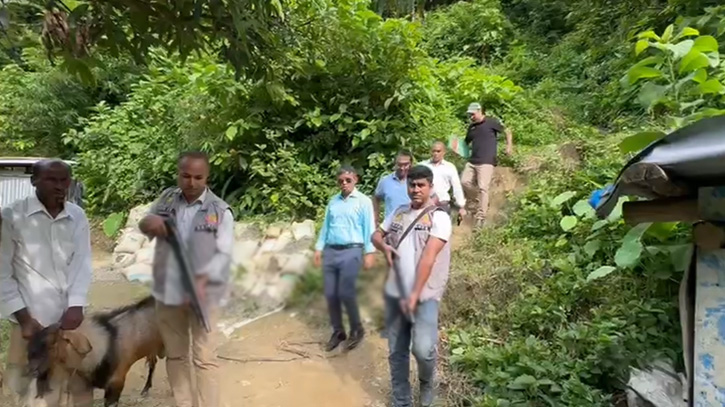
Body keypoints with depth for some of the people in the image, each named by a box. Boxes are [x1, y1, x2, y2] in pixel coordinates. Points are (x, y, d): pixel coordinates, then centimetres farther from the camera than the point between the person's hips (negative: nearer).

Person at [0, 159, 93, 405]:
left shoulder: (77, 216, 2)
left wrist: (76, 306, -11)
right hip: (33, 320, -3)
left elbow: (82, 264, 2)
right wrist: (23, 318, -8)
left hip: (71, 317, 3)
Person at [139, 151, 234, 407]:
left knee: (204, 358, 1)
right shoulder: (166, 199, 4)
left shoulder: (220, 211, -9)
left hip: (202, 295, -4)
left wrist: (203, 279, -30)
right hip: (168, 292, 5)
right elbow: (145, 223, 14)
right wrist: (149, 223, -13)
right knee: (175, 355, 16)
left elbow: (224, 254, -13)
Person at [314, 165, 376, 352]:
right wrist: (319, 248, 12)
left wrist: (369, 252, -9)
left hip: (351, 252, -5)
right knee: (330, 294, 6)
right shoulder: (333, 201, 14)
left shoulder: (363, 201, -1)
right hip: (330, 251, 5)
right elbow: (325, 226, 17)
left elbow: (369, 228, -3)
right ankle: (337, 331, 22)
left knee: (345, 293, -9)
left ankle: (357, 329, 14)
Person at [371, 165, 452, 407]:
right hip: (394, 294, 5)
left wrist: (415, 295, -22)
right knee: (396, 353, 11)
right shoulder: (398, 213, 12)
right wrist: (384, 246, -5)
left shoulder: (439, 217, -7)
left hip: (425, 296, -5)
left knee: (423, 349, -18)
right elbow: (376, 235, 20)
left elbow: (428, 257, -15)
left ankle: (426, 383, 16)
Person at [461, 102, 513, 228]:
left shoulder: (491, 122, 1)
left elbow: (507, 132, 6)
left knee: (482, 188, -11)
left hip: (486, 162, -7)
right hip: (472, 161, 7)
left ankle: (480, 217, -8)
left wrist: (509, 146, -7)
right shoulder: (472, 127, 17)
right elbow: (466, 143, 25)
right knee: (464, 181, -1)